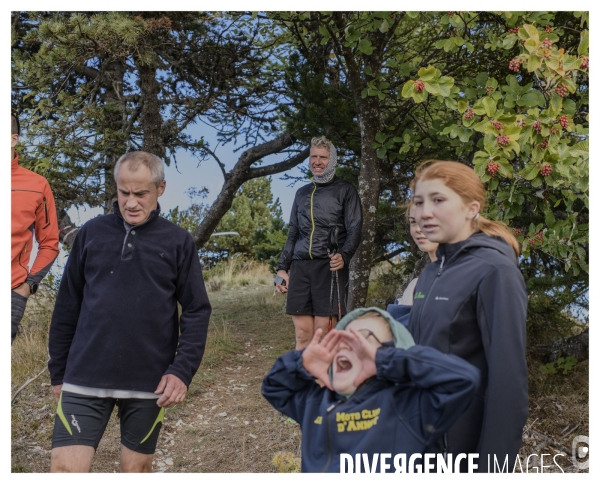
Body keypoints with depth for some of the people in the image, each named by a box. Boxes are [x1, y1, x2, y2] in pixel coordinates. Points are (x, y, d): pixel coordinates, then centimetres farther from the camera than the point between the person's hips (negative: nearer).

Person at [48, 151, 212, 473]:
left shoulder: (178, 242, 0)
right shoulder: (91, 233, 4)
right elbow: (67, 308, 8)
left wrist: (183, 370, -12)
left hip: (149, 383, 0)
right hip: (85, 379, 1)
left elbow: (197, 311, -1)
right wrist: (58, 371, 9)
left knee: (137, 468, 13)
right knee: (65, 468, -5)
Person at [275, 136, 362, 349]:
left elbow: (354, 230, -2)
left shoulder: (345, 191, 6)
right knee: (302, 333, 2)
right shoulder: (302, 193, 21)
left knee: (323, 333, -7)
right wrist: (282, 267, 14)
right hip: (300, 267, 5)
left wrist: (344, 255, -22)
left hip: (329, 267, -4)